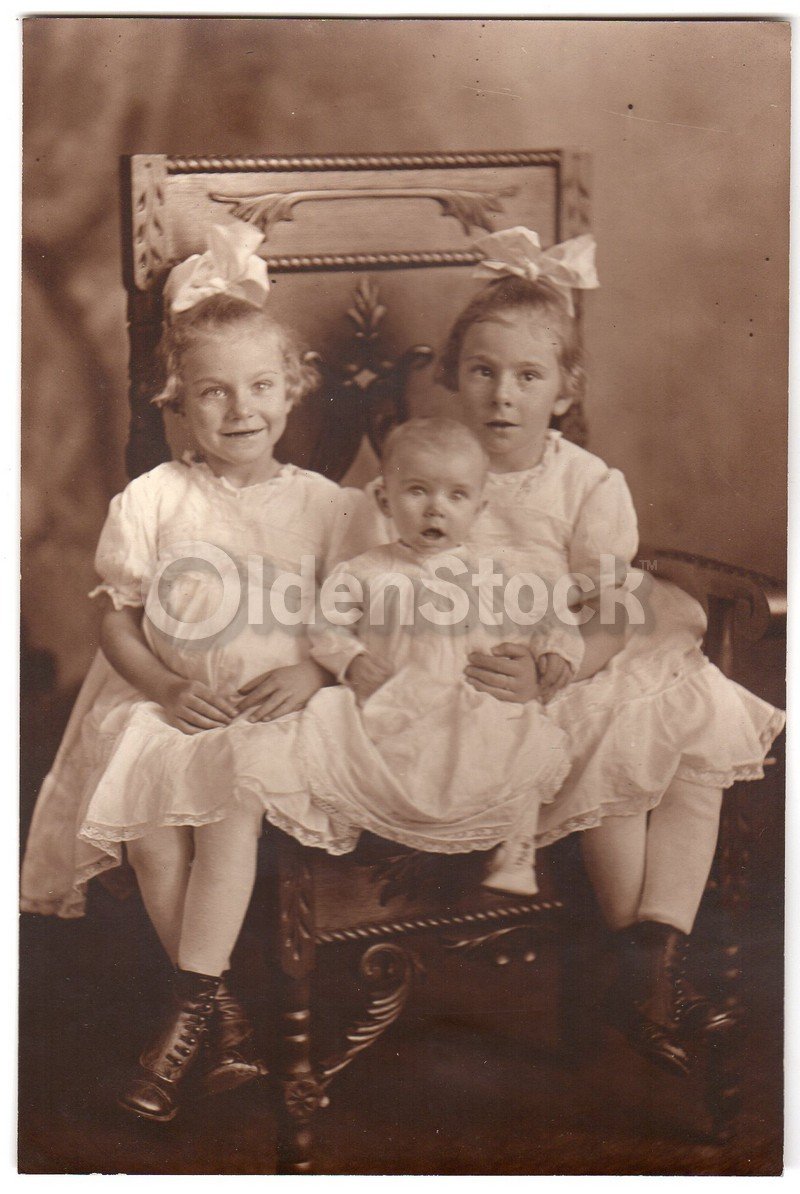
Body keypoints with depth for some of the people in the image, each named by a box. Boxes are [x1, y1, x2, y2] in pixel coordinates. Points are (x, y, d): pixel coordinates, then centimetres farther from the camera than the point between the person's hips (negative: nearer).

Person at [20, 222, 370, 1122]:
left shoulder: (324, 504, 6)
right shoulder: (152, 500, 4)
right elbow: (116, 618, 4)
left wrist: (315, 672, -11)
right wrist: (166, 688, -12)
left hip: (270, 713, 0)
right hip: (163, 703, 1)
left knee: (235, 796, -32)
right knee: (147, 820, -28)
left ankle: (187, 1011, -21)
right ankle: (223, 1011, -13)